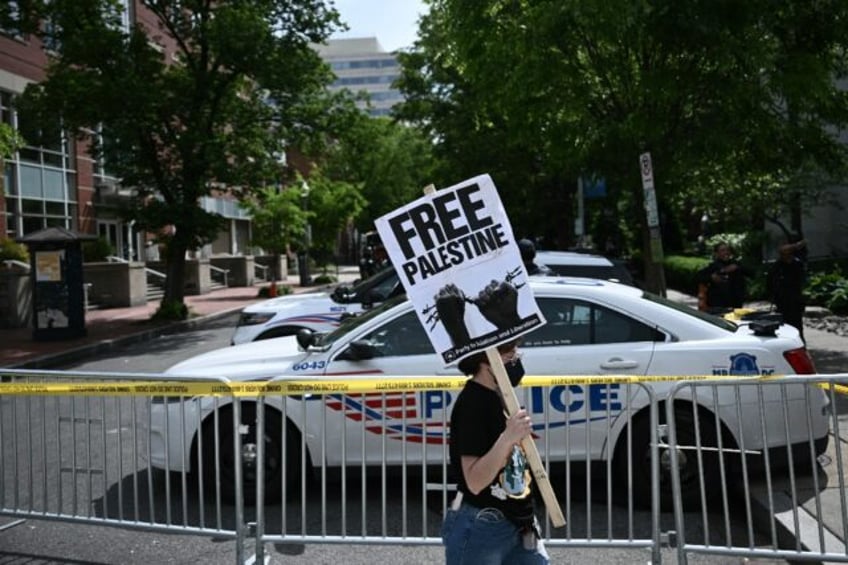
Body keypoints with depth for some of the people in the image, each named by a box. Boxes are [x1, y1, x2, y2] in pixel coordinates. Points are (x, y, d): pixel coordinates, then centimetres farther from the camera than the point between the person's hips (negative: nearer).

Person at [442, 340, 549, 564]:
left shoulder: (501, 396, 7)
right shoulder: (472, 403, -19)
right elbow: (475, 482, -26)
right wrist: (507, 438, -35)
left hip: (517, 526, 9)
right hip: (478, 529, -8)